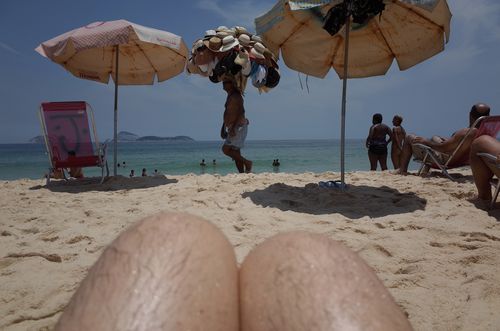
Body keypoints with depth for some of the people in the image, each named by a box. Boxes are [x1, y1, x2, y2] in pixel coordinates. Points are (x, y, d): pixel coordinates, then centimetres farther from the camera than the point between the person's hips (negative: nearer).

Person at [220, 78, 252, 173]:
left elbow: (240, 112, -21)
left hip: (238, 128, -9)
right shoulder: (229, 97, 18)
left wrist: (233, 128, -28)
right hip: (233, 128, 10)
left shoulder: (236, 96, -11)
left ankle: (247, 163, -7)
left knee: (226, 149, -14)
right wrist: (223, 129, 22)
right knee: (236, 153, 7)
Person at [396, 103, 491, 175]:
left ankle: (402, 170, 16)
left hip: (441, 159, -9)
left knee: (409, 138, 7)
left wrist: (426, 141, -13)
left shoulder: (465, 133, -36)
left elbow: (442, 147, -29)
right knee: (435, 138, 37)